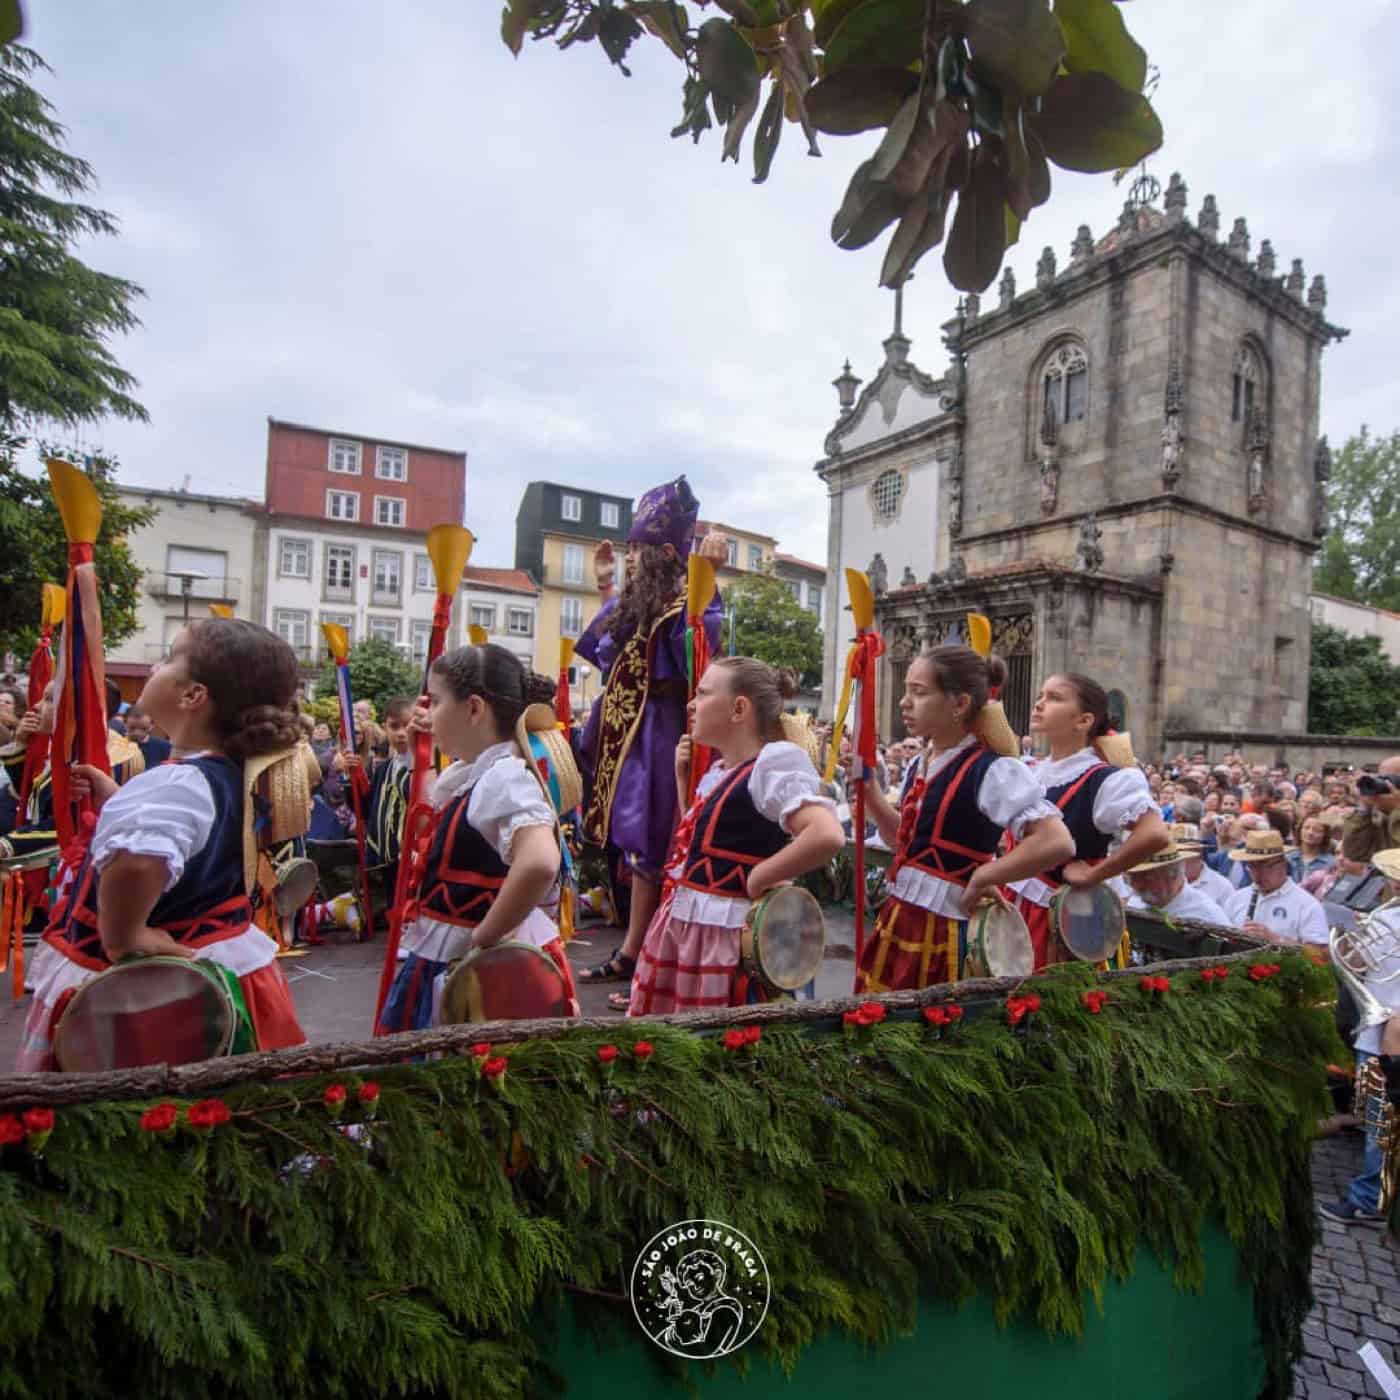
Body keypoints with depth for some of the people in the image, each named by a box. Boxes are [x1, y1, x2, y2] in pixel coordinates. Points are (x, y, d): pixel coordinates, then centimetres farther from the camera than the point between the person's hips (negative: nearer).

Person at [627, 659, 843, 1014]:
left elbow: (827, 836, -30)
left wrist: (757, 878, -20)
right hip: (678, 925, 8)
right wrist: (683, 776, 14)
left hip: (724, 934, -8)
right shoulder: (718, 771, 11)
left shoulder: (772, 764, -16)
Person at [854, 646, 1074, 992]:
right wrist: (869, 789, 7)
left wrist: (980, 879, -19)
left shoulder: (992, 771, -17)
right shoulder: (920, 767, 7)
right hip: (897, 919, 7)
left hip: (946, 931, -7)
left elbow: (1058, 843, -27)